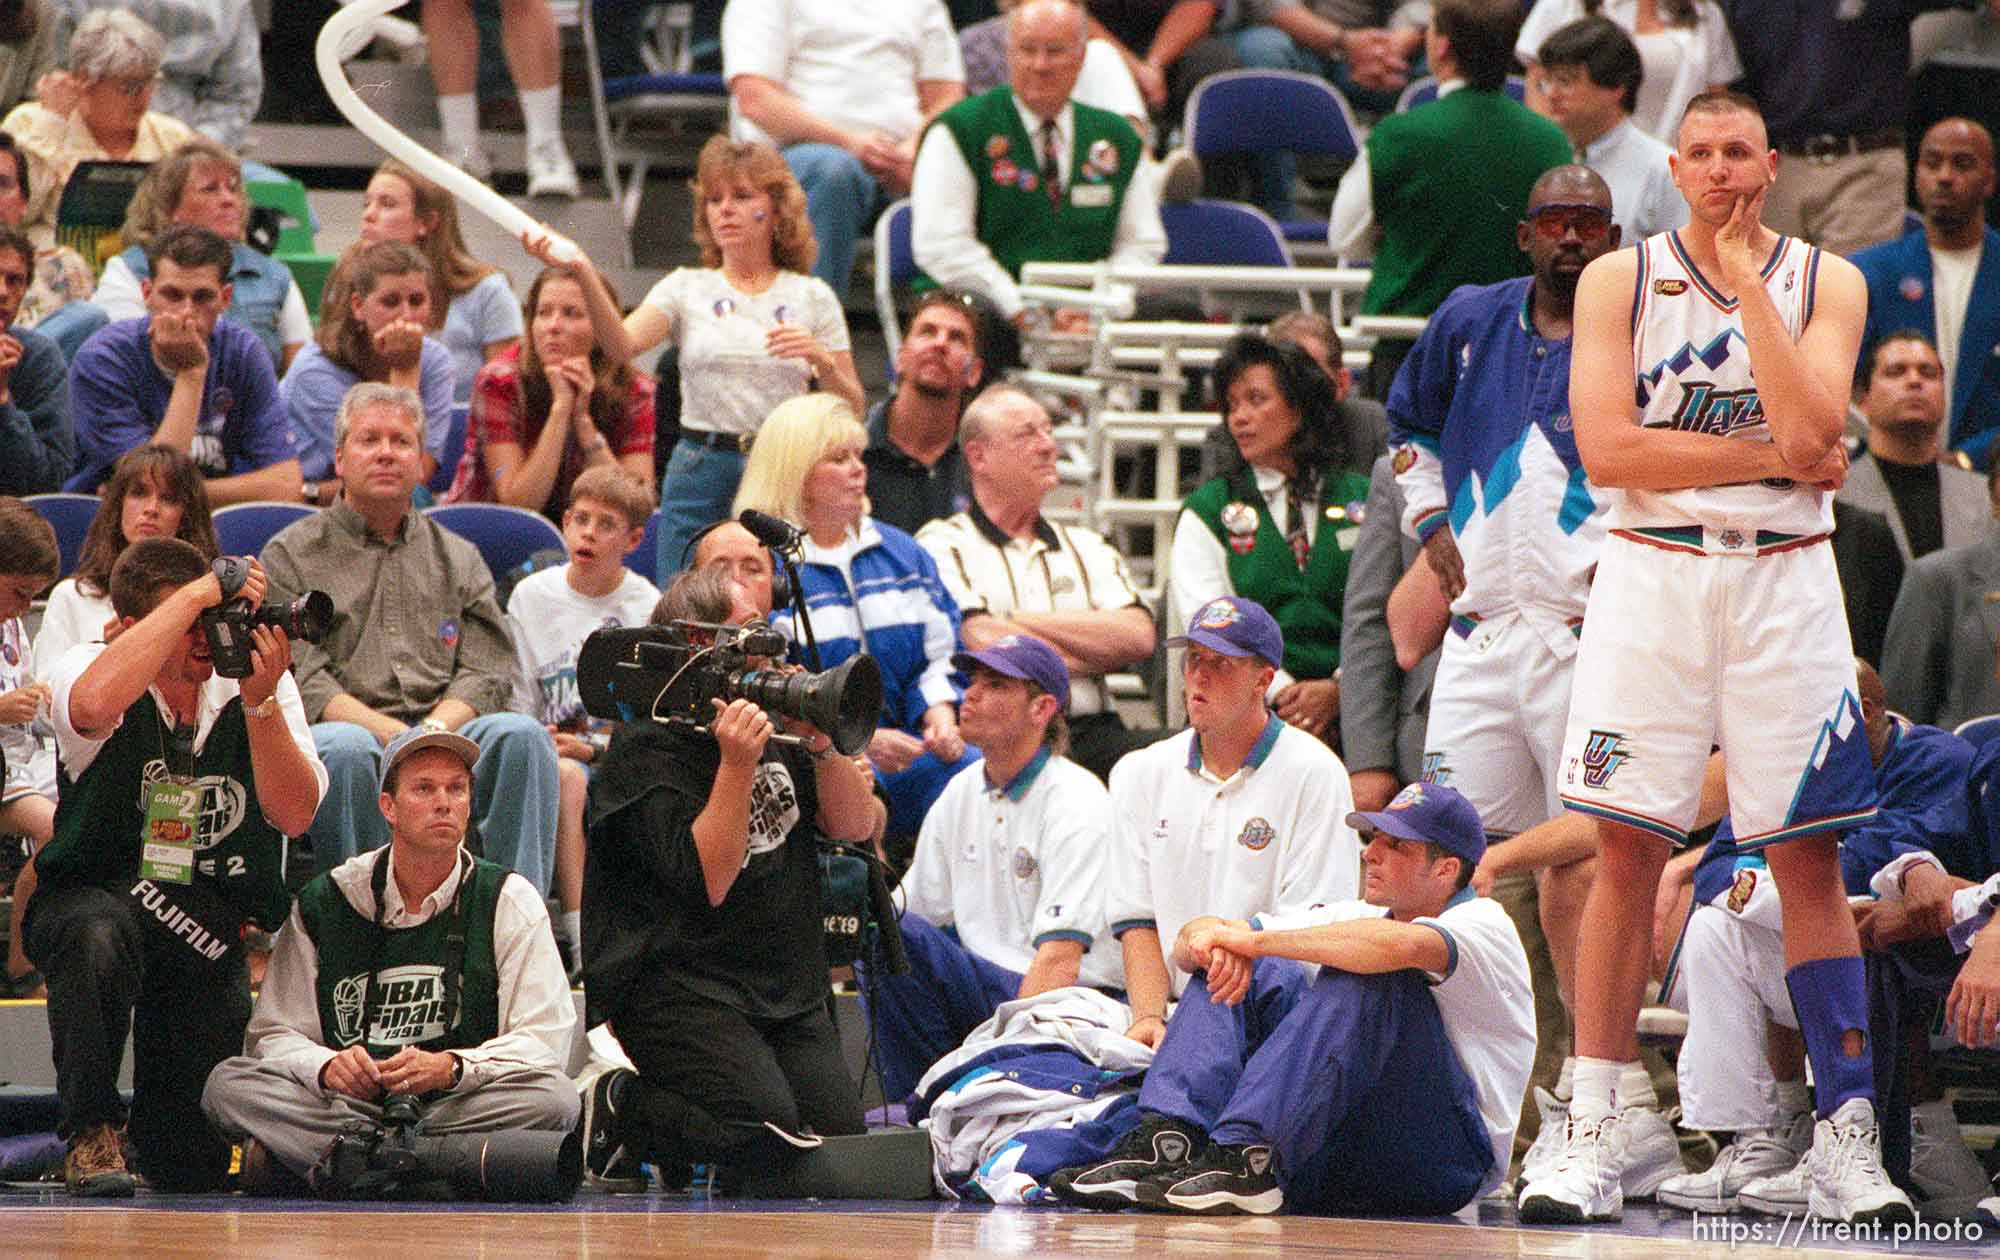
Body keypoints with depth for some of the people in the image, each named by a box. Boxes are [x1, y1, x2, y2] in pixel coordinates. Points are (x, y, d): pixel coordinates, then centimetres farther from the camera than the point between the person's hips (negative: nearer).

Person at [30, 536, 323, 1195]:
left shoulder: (256, 682, 1)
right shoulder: (91, 669, -9)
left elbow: (293, 813, -9)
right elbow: (94, 703, -36)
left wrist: (260, 701, -22)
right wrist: (198, 594, -31)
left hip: (207, 938, 3)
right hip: (92, 898, -3)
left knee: (194, 1168, -3)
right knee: (100, 934, -42)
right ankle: (91, 1129, -20)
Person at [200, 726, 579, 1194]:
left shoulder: (510, 901, 6)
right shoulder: (324, 902, 9)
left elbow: (545, 1037, -3)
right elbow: (274, 1033, 5)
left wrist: (451, 1067, -22)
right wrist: (326, 1067, -19)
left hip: (457, 1102, 0)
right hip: (342, 1106, 1)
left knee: (551, 1097, -32)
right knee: (228, 1084, -24)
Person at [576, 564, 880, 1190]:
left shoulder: (771, 728, 13)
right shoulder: (646, 747, -10)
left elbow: (854, 825, 7)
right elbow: (707, 881, -19)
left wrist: (819, 744, -8)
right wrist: (737, 764, -25)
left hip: (785, 986, 8)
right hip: (675, 980, -8)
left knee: (840, 1130, -6)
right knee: (765, 1130, -26)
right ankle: (615, 1111, 0)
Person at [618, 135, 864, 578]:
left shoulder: (813, 297, 9)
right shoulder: (687, 288, 8)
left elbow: (852, 410, 8)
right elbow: (622, 343, -11)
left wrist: (822, 359, -12)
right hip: (702, 471, 0)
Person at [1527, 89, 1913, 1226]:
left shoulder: (1826, 281, 5)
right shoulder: (1619, 279, 4)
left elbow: (1810, 431, -12)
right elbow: (1606, 449, -8)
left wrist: (1748, 281, -9)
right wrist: (1771, 458, -10)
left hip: (1782, 579, 0)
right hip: (1651, 574, 0)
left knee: (1809, 858, -1)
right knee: (1627, 853, -3)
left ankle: (1849, 1137, 0)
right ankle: (1593, 1140, 0)